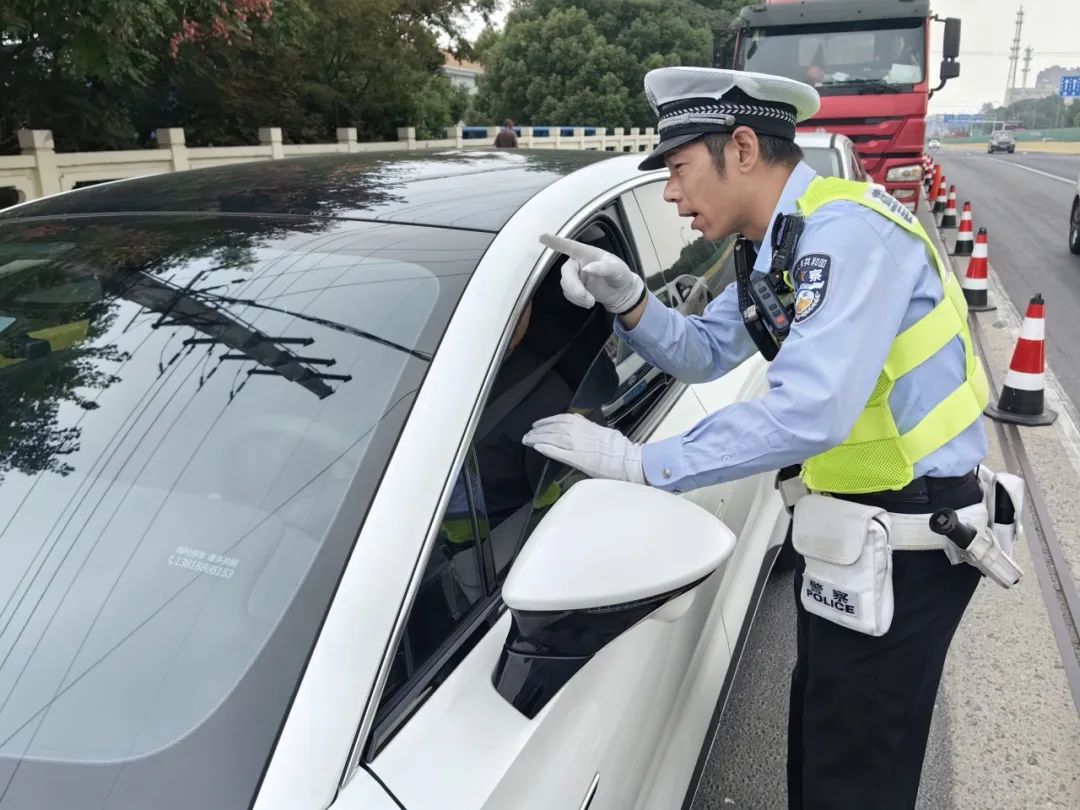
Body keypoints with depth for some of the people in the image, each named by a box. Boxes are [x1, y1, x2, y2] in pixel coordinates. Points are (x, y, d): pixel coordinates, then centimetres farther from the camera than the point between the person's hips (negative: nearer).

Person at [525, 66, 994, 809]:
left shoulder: (845, 230, -24)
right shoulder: (787, 245, 9)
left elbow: (808, 413, -34)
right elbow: (704, 354, 15)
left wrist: (639, 462, -27)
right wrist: (629, 301, -5)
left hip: (905, 541, -10)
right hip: (857, 525, 10)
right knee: (819, 749, 25)